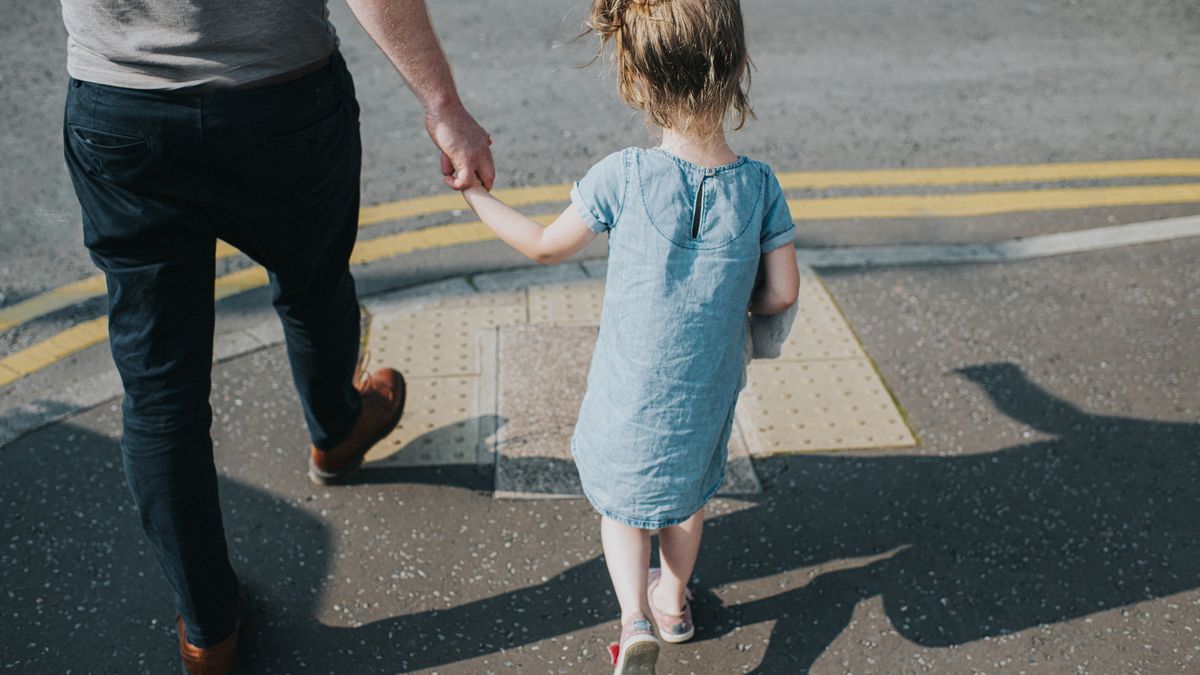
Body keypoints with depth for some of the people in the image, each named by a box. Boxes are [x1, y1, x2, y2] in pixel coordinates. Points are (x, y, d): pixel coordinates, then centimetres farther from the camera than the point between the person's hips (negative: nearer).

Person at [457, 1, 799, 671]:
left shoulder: (623, 176, -21)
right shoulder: (759, 185, -15)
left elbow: (547, 245, -6)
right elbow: (782, 293, -8)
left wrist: (476, 196, 9)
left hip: (632, 392, -2)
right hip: (708, 392, 3)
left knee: (622, 501, 21)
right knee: (689, 493, 28)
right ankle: (675, 599, 46)